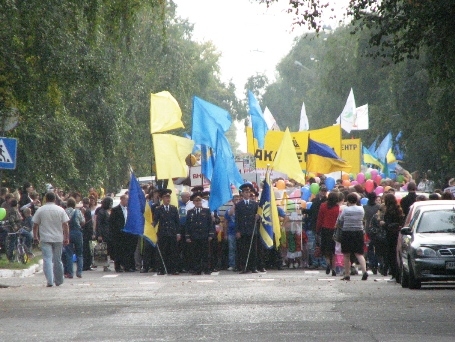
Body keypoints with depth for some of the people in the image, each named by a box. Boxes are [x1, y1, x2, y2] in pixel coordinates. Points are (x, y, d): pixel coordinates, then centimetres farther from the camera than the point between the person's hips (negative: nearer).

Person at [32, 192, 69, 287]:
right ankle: (58, 281, 22)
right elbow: (65, 225, -1)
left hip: (45, 239, -2)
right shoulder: (60, 210, 1)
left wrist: (35, 236, 15)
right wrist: (67, 238, 4)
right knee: (57, 260, 12)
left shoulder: (40, 210, -1)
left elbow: (35, 225, 3)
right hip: (58, 238, 2)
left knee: (47, 259, -5)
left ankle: (50, 281, -18)